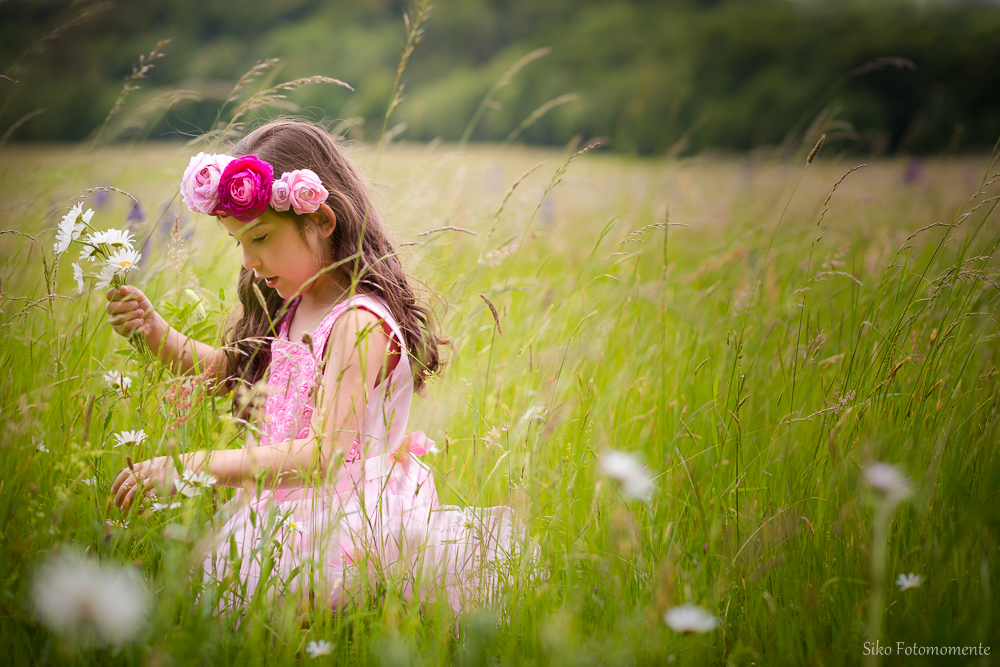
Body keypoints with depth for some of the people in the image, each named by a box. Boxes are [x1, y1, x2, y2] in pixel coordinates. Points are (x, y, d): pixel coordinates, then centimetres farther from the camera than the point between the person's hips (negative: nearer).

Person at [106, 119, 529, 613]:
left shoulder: (360, 323, -18)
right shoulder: (289, 309, 10)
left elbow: (323, 456, -26)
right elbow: (228, 373, 28)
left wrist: (187, 466, -29)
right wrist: (154, 332, 9)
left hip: (341, 525, -9)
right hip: (283, 509, 9)